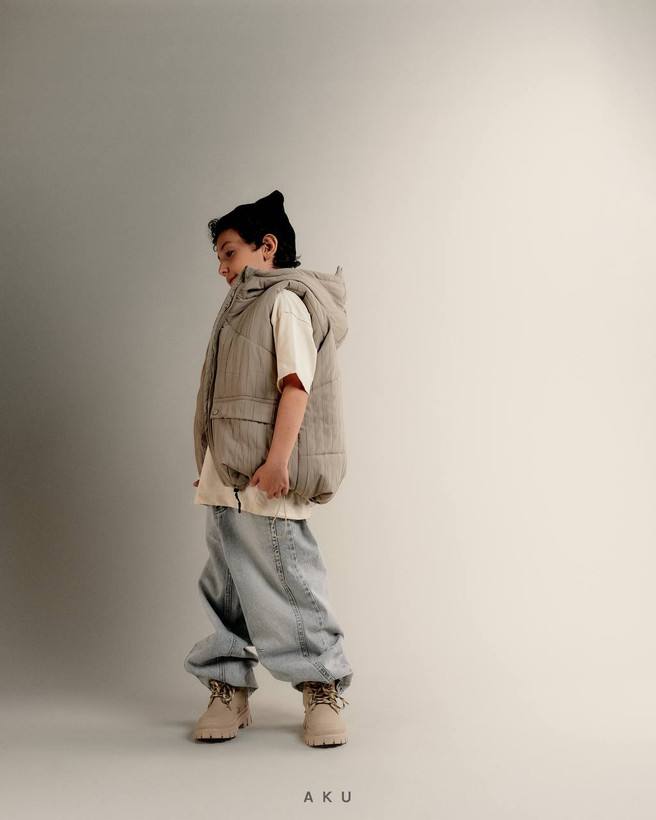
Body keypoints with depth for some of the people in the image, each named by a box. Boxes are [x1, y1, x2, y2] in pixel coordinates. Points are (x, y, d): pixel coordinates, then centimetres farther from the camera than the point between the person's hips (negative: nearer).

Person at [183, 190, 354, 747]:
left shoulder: (287, 300, -4)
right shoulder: (246, 306, 24)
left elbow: (296, 385, -16)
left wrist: (277, 460, -24)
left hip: (266, 477, -9)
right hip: (227, 476, 9)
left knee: (284, 579, -4)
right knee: (225, 584, 10)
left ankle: (323, 688, 10)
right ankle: (229, 690, 21)